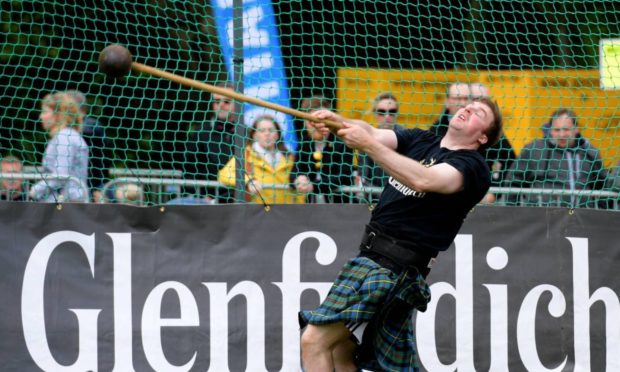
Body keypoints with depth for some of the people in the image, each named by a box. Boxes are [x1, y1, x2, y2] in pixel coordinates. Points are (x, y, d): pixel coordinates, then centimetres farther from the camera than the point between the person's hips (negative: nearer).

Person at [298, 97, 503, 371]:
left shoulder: (473, 166, -7)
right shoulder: (419, 140, 15)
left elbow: (423, 180, -25)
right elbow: (373, 134, -2)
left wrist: (368, 144, -31)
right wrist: (338, 122, -24)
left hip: (393, 266, -8)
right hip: (371, 257, 8)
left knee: (315, 341, -17)